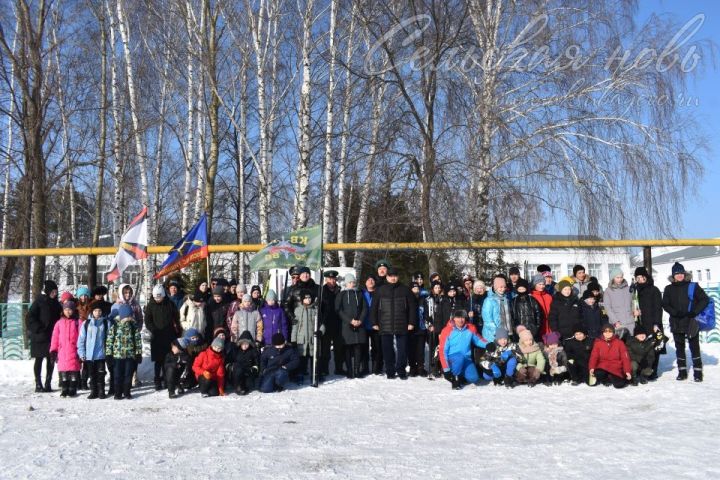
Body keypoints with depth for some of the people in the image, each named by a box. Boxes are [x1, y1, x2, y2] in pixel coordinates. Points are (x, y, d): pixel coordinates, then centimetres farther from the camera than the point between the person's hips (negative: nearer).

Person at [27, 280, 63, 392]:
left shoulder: (56, 303, 11)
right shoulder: (39, 302, -5)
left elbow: (59, 318, 18)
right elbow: (30, 317, -9)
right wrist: (39, 328, -15)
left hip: (52, 337, 5)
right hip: (40, 337, -5)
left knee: (51, 360, 5)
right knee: (39, 360, 2)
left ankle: (48, 383, 13)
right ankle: (38, 384, 6)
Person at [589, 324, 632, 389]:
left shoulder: (619, 343, 0)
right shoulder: (598, 343, 2)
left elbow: (625, 358, -2)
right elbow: (594, 357, -4)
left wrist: (627, 371, -12)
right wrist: (592, 368, -21)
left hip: (616, 369, -1)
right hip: (603, 368, 1)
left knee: (619, 385, -24)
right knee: (598, 374, -33)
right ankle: (606, 380, 5)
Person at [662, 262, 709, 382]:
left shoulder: (693, 286, -1)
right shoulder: (669, 289, 7)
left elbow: (705, 300, -3)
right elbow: (665, 304, 5)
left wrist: (694, 312, -13)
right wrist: (675, 313, -12)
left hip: (691, 323, -3)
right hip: (676, 324, 3)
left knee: (694, 347, 1)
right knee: (679, 348, 8)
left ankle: (697, 372, 7)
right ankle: (682, 371, 16)